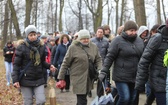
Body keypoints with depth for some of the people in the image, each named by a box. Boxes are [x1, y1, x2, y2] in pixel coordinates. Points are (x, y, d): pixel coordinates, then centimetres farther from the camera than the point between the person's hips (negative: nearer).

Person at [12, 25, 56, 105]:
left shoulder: (41, 46, 2)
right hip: (26, 80, -3)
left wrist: (49, 66, -6)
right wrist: (15, 80, -12)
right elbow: (16, 65, -6)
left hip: (39, 80, 3)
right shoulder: (21, 48, -8)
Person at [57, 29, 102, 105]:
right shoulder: (73, 47, -7)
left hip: (89, 79, 4)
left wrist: (99, 70, -5)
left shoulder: (94, 47, 5)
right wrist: (61, 78, -3)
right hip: (78, 79, -4)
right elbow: (65, 63, -3)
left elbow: (98, 60, 14)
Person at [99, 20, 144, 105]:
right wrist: (103, 72, -14)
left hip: (135, 77, 5)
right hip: (121, 77, -5)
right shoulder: (118, 41, -7)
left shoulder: (140, 41, 9)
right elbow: (109, 57, -8)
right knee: (125, 98, -14)